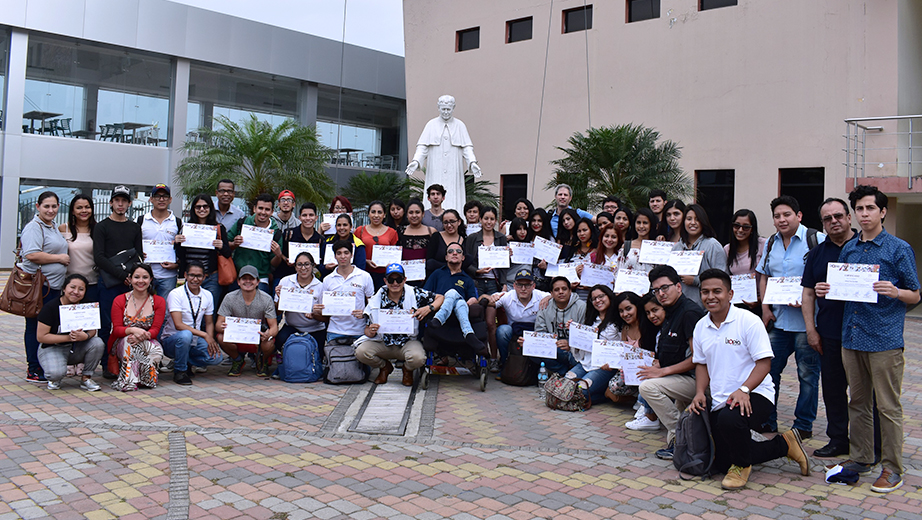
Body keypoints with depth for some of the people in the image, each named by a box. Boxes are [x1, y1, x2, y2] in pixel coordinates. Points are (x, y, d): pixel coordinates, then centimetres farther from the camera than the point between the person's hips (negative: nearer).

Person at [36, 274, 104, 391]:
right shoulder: (50, 307, -15)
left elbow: (92, 330, -2)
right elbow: (41, 337, -16)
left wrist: (85, 336, -28)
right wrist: (68, 337, -26)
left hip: (77, 348, 4)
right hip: (52, 348, -4)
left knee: (98, 343, -25)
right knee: (56, 372, -33)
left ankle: (86, 378, -4)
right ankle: (54, 379, 8)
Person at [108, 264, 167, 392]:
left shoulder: (159, 302, 1)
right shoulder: (120, 300, 0)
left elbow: (155, 330, -6)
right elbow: (116, 329, -6)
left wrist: (142, 336, -30)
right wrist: (133, 330, -29)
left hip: (148, 343, 1)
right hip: (121, 345, 0)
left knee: (157, 349, -35)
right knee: (130, 340, -37)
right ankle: (128, 380, -28)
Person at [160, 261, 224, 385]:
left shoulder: (208, 296, 3)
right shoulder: (175, 294, -14)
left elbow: (209, 323, 9)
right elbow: (178, 325, -23)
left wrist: (211, 340, -10)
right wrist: (204, 335, -28)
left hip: (195, 340, 5)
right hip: (171, 340, -5)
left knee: (217, 357, -21)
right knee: (185, 335, -39)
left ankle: (187, 363, 8)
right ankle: (179, 371, -14)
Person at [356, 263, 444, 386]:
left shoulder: (414, 294, -6)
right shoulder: (376, 300, -3)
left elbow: (440, 298, -1)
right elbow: (367, 330, 2)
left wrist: (428, 308, -22)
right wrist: (370, 332, -24)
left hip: (408, 342, -2)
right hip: (382, 343, 2)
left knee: (418, 358, -34)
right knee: (361, 352, -25)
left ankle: (407, 370, 8)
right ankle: (384, 367, 10)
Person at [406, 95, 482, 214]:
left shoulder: (460, 126, 8)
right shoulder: (431, 125, 8)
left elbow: (467, 147, 2)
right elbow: (422, 146, 3)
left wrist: (472, 162, -15)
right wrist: (416, 161, -14)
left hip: (454, 172, 0)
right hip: (435, 173, 0)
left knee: (454, 202, -5)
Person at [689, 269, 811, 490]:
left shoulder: (748, 321, -11)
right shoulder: (701, 327, 8)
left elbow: (764, 362, -13)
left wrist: (743, 390, -27)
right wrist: (700, 392, -1)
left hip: (755, 395, -7)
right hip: (719, 401, 7)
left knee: (729, 419, -40)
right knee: (721, 464, 5)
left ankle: (742, 464, -6)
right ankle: (784, 445, 24)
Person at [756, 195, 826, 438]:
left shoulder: (817, 240, -7)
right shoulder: (771, 243, 12)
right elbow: (764, 277, 18)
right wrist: (765, 308, 6)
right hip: (778, 320, 6)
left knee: (808, 374, 5)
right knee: (768, 369, 8)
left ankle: (804, 425, 18)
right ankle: (766, 420, 21)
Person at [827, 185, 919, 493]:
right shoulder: (849, 249, 13)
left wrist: (895, 291, -22)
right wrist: (825, 291, 0)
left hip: (884, 339, -5)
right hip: (852, 336, 5)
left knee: (888, 407, 0)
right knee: (857, 402, 13)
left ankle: (892, 470, 11)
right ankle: (860, 459, 25)